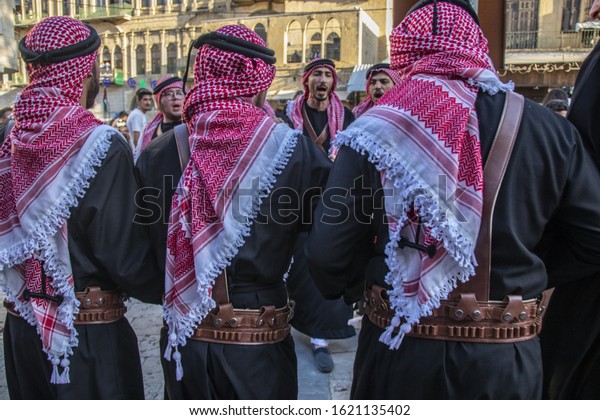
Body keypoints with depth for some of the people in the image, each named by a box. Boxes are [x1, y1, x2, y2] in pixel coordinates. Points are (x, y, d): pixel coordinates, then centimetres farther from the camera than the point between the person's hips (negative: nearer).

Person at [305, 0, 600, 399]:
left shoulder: (375, 128, -12)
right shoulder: (550, 129, -7)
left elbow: (327, 252, -12)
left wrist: (341, 287, 10)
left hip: (397, 350, -1)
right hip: (506, 360, 2)